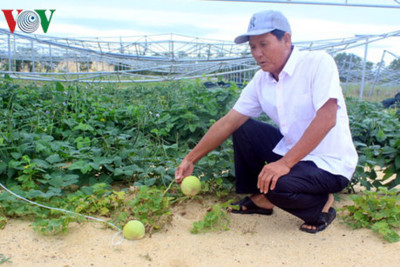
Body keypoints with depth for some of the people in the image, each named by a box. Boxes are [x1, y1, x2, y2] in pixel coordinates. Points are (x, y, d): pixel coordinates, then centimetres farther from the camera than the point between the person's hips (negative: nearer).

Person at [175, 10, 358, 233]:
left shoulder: (318, 63, -18)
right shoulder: (261, 81, 0)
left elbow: (326, 119, -28)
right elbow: (228, 123, 0)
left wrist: (285, 163, -33)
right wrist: (191, 159, -3)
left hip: (330, 165, -7)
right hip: (292, 152, 7)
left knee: (274, 183, -31)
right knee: (243, 129, 3)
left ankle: (321, 205, 1)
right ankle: (259, 199, 14)